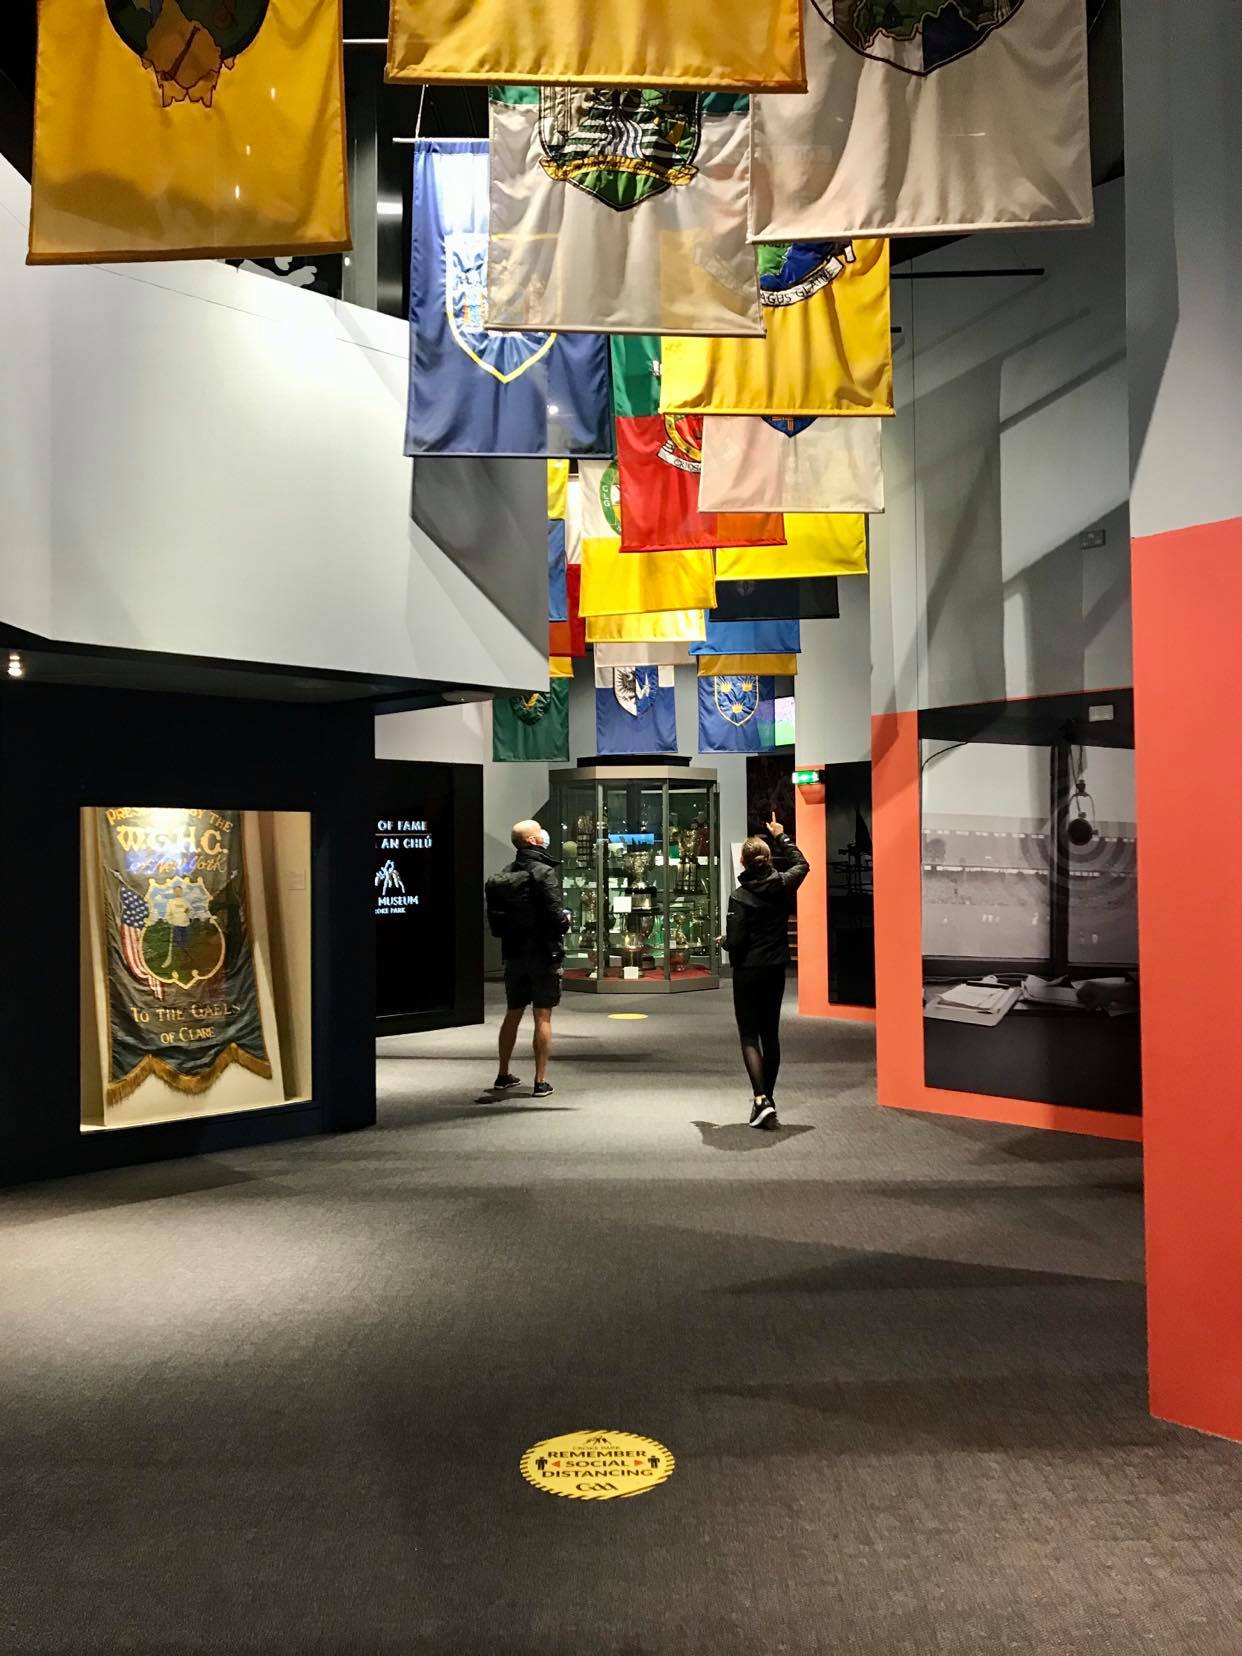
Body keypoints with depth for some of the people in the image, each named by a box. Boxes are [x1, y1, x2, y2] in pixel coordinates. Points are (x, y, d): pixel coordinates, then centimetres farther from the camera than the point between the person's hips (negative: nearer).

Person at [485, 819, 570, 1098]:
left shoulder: (502, 876, 6)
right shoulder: (543, 872, -14)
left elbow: (494, 919, 7)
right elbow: (555, 915, -20)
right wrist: (565, 922, 0)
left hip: (513, 954, 6)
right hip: (543, 954, -6)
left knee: (512, 1014, 17)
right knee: (542, 1016, 1)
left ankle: (503, 1075, 28)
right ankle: (541, 1081, 3)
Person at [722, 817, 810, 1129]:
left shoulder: (740, 896, -16)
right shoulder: (783, 885, -2)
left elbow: (734, 941, -17)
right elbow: (802, 864, 20)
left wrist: (725, 942, 6)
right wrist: (781, 837, 29)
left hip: (748, 971, -5)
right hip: (776, 970, 5)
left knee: (749, 1036, 0)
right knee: (771, 1034, 14)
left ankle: (761, 1099, -16)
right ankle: (768, 1099, 21)